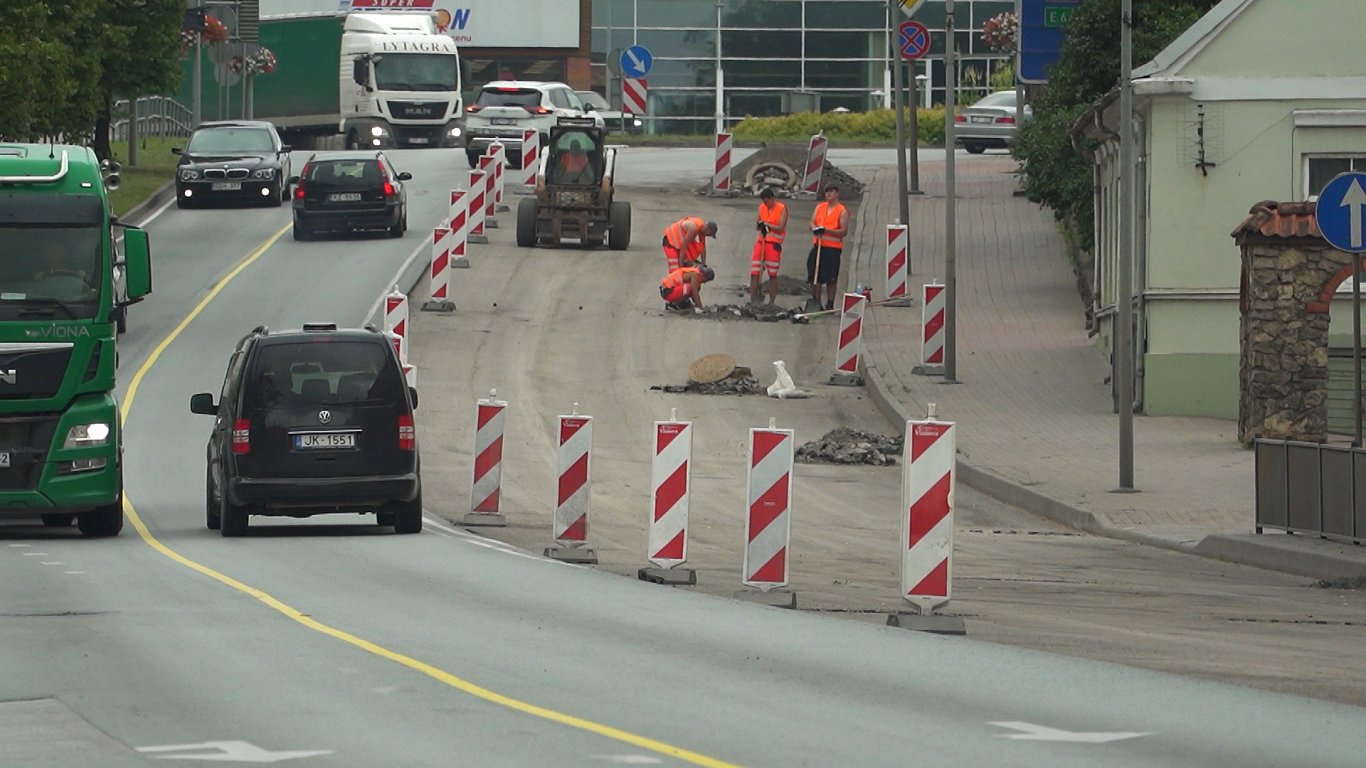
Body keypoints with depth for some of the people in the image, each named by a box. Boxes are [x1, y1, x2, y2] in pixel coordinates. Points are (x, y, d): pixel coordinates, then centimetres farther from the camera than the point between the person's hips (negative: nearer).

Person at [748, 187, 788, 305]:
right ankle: (752, 301, 2)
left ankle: (772, 302, 3)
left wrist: (767, 225, -22)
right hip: (761, 241, 5)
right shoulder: (762, 207, 11)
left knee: (773, 274, -2)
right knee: (754, 273, -1)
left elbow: (781, 228, -12)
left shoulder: (782, 209, -4)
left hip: (774, 243, -5)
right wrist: (759, 225, -7)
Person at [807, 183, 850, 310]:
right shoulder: (820, 207, 15)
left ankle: (830, 304, 2)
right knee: (814, 277, 3)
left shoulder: (842, 211, -2)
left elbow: (844, 231, -8)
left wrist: (827, 230, -19)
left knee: (830, 279, -4)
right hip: (818, 246, 5)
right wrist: (815, 229, -12)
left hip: (833, 247, -5)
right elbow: (812, 223, 13)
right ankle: (816, 303, 11)